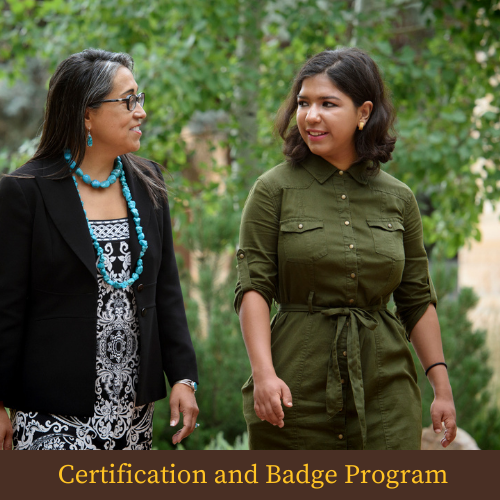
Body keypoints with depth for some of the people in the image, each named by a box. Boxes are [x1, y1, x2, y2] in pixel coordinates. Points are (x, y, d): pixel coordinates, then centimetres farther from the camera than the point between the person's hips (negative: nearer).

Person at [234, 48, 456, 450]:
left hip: (385, 387, 2)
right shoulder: (274, 190, 0)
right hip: (297, 390, -2)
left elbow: (418, 299, 12)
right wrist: (264, 372, -17)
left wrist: (442, 387, 7)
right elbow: (253, 288, -5)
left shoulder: (398, 198, 8)